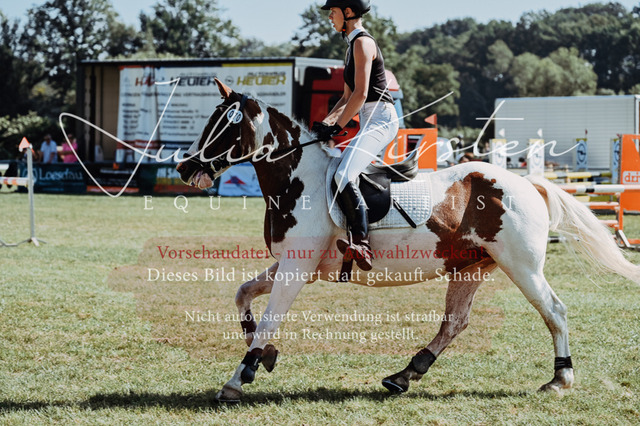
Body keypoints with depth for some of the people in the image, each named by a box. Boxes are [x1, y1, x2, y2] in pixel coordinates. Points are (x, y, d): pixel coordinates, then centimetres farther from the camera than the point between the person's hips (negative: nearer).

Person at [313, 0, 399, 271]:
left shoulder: (362, 43, -9)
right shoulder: (354, 45, 22)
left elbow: (360, 94, -17)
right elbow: (347, 97, 24)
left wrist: (337, 126, -13)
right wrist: (326, 122, 12)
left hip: (380, 120, -11)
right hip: (371, 123, 11)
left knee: (343, 176, -27)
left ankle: (362, 244, -32)